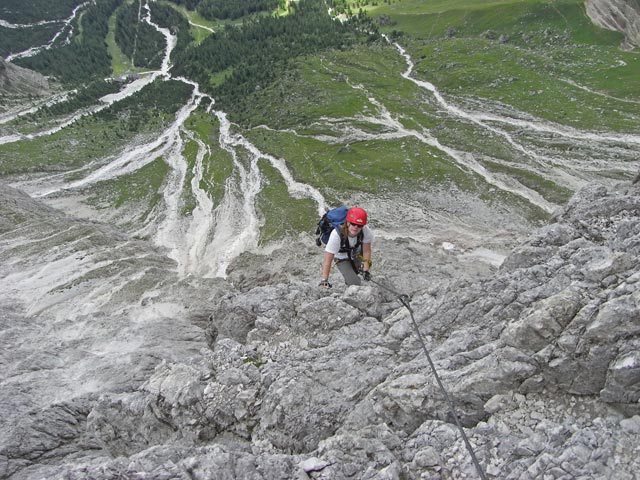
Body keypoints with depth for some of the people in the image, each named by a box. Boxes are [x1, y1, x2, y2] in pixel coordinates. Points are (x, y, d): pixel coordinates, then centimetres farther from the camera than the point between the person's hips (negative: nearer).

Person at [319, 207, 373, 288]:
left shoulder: (366, 231, -33)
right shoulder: (336, 234, -40)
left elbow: (366, 251, -20)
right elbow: (328, 259, -39)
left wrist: (366, 270, -26)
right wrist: (324, 280, -43)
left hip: (357, 255, 4)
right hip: (342, 259, -3)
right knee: (355, 283, -14)